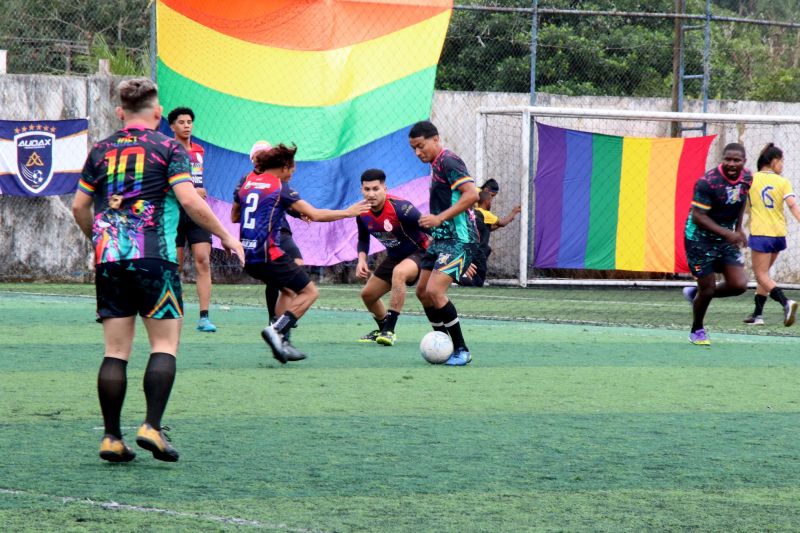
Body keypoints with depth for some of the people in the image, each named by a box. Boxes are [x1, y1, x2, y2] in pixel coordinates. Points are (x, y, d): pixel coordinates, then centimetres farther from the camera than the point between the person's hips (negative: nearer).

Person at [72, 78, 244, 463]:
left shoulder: (101, 151, 13)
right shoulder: (168, 148, 1)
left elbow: (79, 207, 16)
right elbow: (189, 200, -9)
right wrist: (225, 236, 2)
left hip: (108, 258, 4)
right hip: (153, 255, -4)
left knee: (115, 351, 5)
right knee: (165, 345, 1)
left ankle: (112, 438, 1)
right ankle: (152, 426, -13)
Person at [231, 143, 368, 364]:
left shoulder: (247, 183, 13)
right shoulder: (280, 188, -6)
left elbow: (234, 216, 27)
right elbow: (315, 215, -10)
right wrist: (347, 213, 2)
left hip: (248, 256, 8)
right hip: (268, 254, -8)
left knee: (288, 290, 25)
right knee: (309, 291, 2)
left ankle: (281, 343, 14)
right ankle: (276, 330, -15)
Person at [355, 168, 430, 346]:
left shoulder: (399, 207, -30)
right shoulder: (363, 213, -9)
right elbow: (363, 239, 11)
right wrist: (362, 260, -9)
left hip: (419, 253, -8)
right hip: (394, 257, 8)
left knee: (399, 272, -39)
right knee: (367, 294, 12)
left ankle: (389, 331, -35)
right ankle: (383, 330, 42)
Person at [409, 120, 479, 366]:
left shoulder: (448, 162, -13)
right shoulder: (436, 165, 16)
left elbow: (471, 194, -25)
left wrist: (439, 218, -26)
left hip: (459, 239, -11)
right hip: (441, 238, 11)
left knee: (434, 291, -19)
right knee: (422, 292, 12)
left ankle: (461, 350, -11)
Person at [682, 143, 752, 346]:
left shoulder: (746, 178, -3)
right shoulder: (708, 182, -25)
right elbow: (698, 216, -25)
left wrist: (738, 229, 12)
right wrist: (726, 233, -33)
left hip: (726, 237, 6)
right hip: (700, 239, -6)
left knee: (739, 285, -5)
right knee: (708, 288, -1)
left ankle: (695, 294, 22)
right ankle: (697, 330, 26)